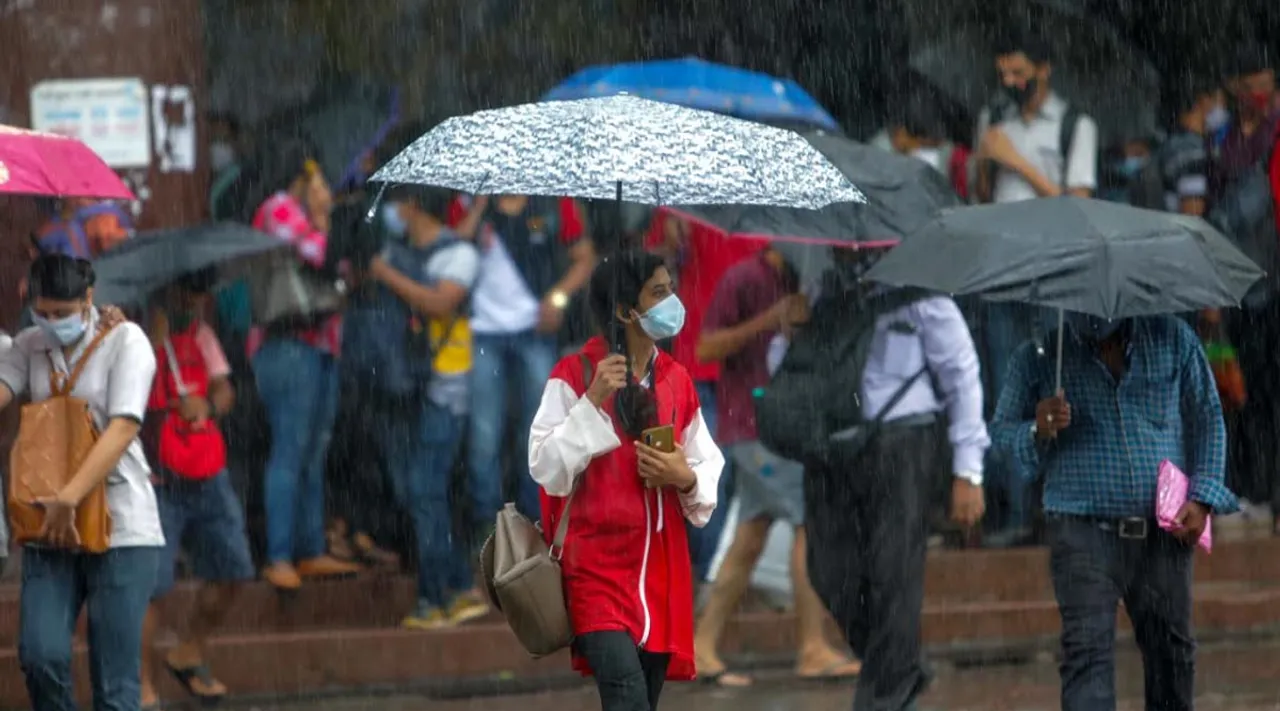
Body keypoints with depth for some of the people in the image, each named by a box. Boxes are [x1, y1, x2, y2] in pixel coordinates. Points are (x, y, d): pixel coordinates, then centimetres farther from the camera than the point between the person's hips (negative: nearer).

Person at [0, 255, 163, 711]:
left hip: (121, 528, -3)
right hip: (49, 531, 3)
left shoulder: (125, 340, -4)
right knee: (40, 655, -13)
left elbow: (123, 428, -15)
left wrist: (67, 500, -24)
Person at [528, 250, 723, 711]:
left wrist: (686, 478, -9)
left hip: (661, 569, 6)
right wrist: (593, 402, -19)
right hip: (598, 566, -6)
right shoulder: (575, 375, -7)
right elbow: (547, 468, -11)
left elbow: (710, 465, 13)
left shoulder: (677, 380, 8)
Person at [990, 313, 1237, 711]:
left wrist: (1202, 498, 1)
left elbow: (1207, 419, 12)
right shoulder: (1036, 358, 3)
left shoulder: (1173, 339, 7)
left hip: (1164, 532, 2)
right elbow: (1002, 431, 9)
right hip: (1084, 532, -2)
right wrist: (1037, 432, -15)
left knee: (1171, 649, 11)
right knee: (1088, 650, -13)